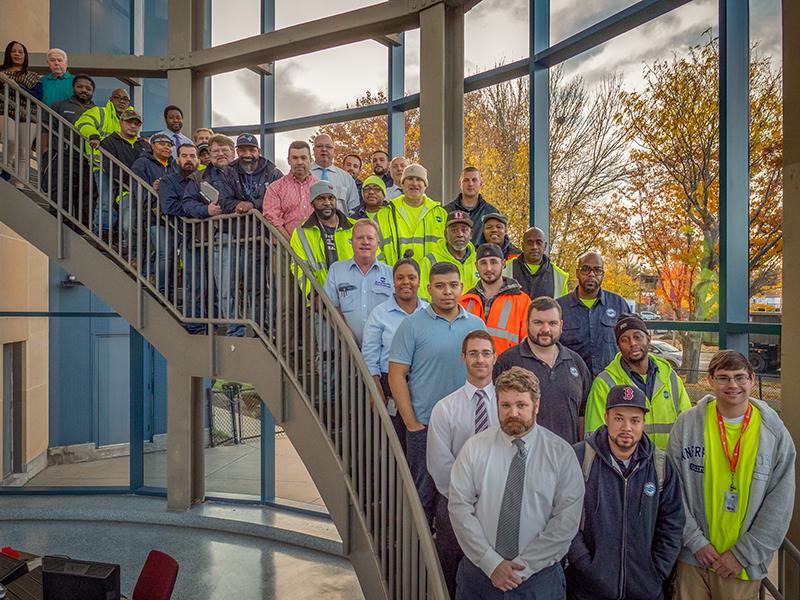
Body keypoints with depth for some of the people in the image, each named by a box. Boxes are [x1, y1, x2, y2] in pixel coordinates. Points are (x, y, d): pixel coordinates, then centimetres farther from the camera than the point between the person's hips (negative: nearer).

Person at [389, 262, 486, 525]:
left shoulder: (477, 325, 6)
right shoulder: (412, 325, -6)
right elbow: (396, 375, -7)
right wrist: (412, 424, -9)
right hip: (424, 427, -3)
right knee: (424, 494, 9)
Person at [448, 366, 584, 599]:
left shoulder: (561, 453, -7)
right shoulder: (474, 448, -5)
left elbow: (567, 519, -10)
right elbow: (459, 507, -7)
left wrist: (523, 566, -12)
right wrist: (491, 562, -13)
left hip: (539, 576, 0)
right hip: (480, 570, 1)